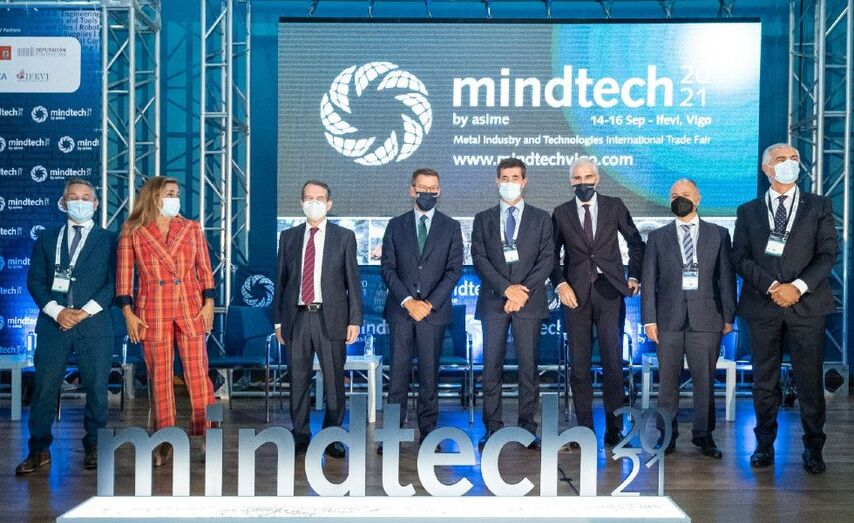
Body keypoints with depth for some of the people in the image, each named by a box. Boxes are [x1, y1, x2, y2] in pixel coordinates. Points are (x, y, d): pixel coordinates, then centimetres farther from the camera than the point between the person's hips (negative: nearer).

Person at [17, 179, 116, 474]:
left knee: (96, 388, 2)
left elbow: (113, 282, 0)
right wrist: (56, 311, -8)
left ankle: (93, 447, 13)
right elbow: (35, 280, 8)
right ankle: (39, 450, 10)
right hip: (53, 324, 2)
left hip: (94, 325, -2)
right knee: (44, 388, 1)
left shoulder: (108, 240, 8)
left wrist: (86, 311, -11)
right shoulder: (47, 239, 15)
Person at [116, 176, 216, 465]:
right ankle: (165, 443, 12)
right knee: (159, 377, 3)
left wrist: (209, 303, -1)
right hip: (152, 312, -1)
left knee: (198, 374, -2)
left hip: (191, 310, 1)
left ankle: (206, 435, 4)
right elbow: (124, 275, 4)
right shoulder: (133, 233, 5)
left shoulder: (191, 228, 10)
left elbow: (204, 269, 9)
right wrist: (127, 312, -3)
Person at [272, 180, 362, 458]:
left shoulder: (344, 237, 5)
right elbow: (281, 279, 11)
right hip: (297, 317, 2)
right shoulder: (288, 236, 11)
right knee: (298, 380, 6)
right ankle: (300, 436, 17)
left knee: (334, 381, 3)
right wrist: (278, 320, 7)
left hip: (330, 318, -2)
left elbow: (353, 280, 2)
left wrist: (354, 320, -4)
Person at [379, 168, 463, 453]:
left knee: (429, 373, 3)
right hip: (400, 309, 1)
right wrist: (408, 301, -10)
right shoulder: (396, 225, 9)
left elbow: (454, 269, 0)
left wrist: (430, 303, -10)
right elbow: (388, 267, 3)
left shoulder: (451, 227, 7)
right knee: (398, 371, 0)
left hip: (434, 310, 0)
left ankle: (428, 430, 10)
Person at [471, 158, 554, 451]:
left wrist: (523, 290, -11)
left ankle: (527, 429, 5)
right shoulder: (483, 219, 12)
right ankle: (492, 429, 5)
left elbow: (546, 260, 2)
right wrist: (506, 288, -11)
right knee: (492, 368, 0)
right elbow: (479, 259, 2)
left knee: (528, 367, 0)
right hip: (493, 302, 1)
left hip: (529, 301, -1)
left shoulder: (541, 218, 10)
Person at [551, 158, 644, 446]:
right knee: (579, 364, 3)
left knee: (613, 359, -3)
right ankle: (584, 427, 10)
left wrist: (634, 277, 4)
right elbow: (553, 254, 10)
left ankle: (614, 427, 6)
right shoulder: (561, 213, 8)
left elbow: (635, 241, 12)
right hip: (576, 293, 1)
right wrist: (560, 284, -4)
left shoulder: (614, 206, 6)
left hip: (609, 290, -1)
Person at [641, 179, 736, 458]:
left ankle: (703, 435, 13)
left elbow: (726, 278, 6)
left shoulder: (718, 234, 9)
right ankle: (667, 434, 12)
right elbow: (649, 280, 6)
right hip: (669, 319, 1)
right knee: (668, 381, 3)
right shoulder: (658, 237, 10)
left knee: (705, 380, 3)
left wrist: (728, 316, 0)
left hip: (706, 318, 0)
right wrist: (649, 319, -1)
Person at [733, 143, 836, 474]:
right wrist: (771, 286, -12)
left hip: (806, 306, -1)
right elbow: (740, 258, 2)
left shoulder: (819, 207, 8)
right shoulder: (748, 211, 10)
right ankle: (764, 444, 18)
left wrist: (798, 287, -13)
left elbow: (827, 254, 0)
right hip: (763, 307, 1)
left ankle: (813, 448, 14)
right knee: (764, 381, 7)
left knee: (810, 381, 2)